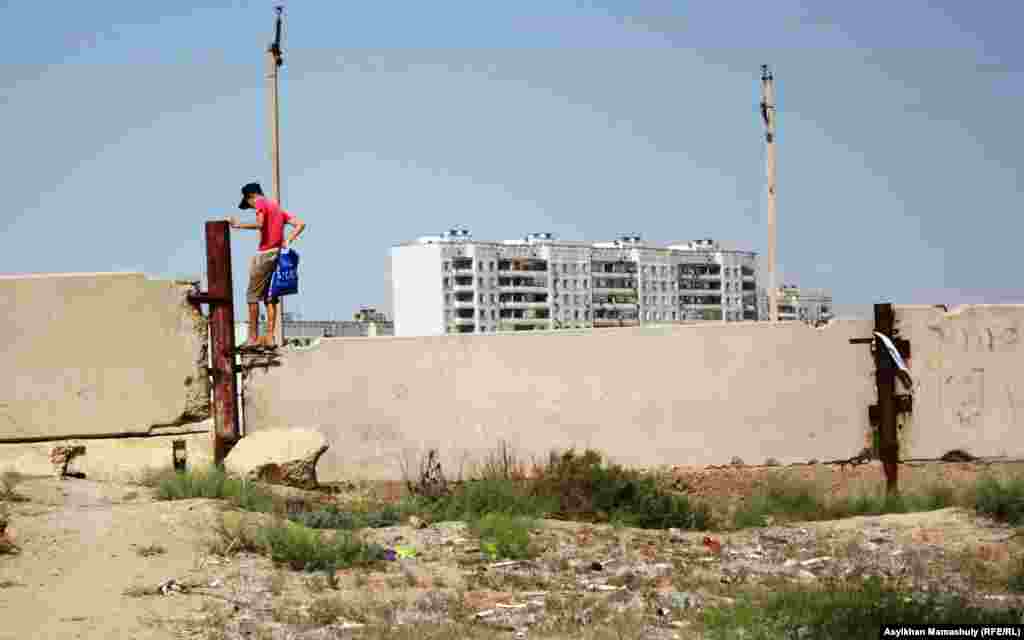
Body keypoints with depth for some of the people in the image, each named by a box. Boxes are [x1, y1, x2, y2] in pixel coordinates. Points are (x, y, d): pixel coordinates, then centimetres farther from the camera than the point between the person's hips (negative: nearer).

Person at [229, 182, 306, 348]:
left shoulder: (260, 203, -3)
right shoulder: (277, 208, 20)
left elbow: (259, 224, -21)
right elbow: (300, 224, 14)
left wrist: (239, 225, -12)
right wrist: (288, 241, 6)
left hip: (264, 254, -8)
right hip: (278, 254, 8)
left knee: (253, 295, -1)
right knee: (270, 298, 10)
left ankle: (253, 337, -3)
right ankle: (270, 337, 6)